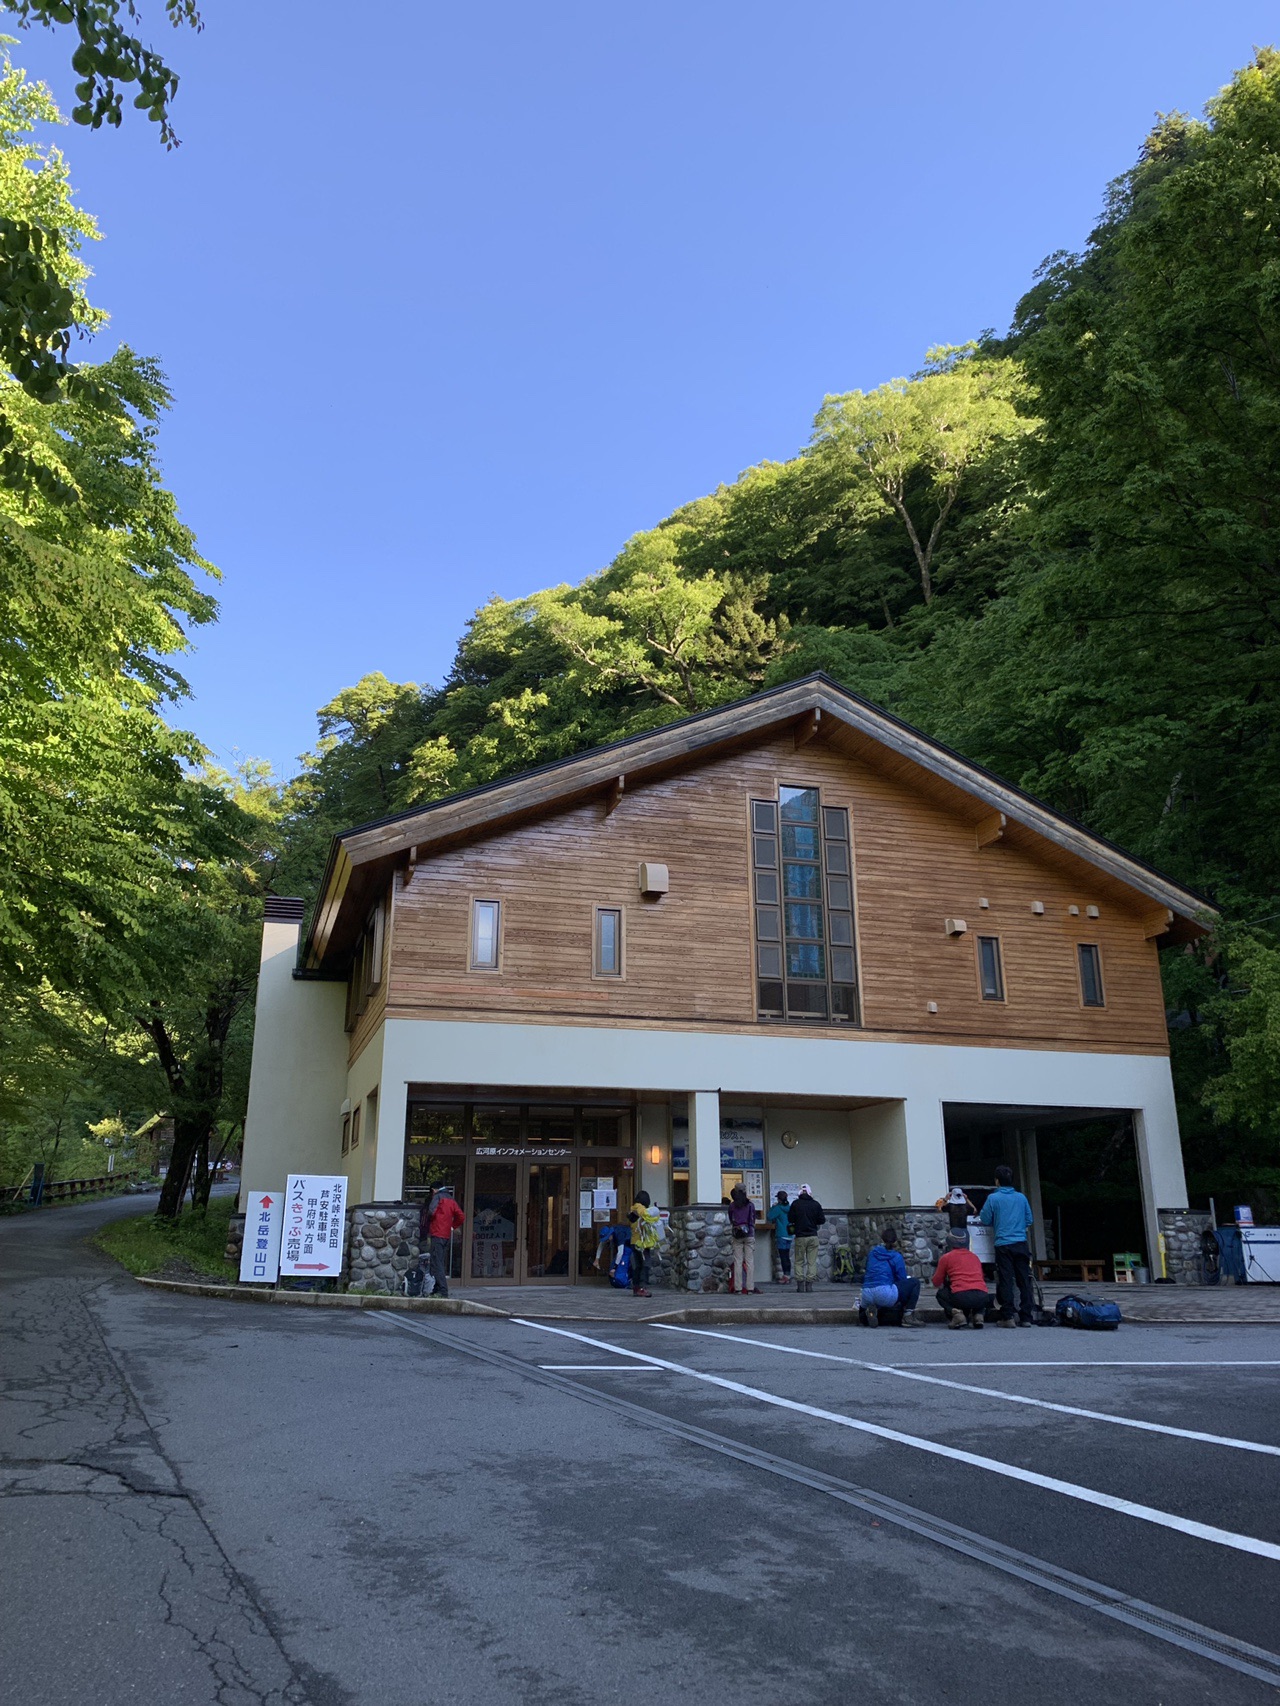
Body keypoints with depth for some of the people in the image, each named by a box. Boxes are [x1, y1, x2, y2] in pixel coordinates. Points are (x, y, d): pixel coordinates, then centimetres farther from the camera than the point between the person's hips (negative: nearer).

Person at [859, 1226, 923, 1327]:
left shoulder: (872, 1252, 18)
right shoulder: (896, 1256, 5)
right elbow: (902, 1280, 7)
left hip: (866, 1295, 5)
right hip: (885, 1294, -5)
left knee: (862, 1314, 38)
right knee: (915, 1283, 13)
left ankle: (871, 1309, -1)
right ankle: (908, 1317, 4)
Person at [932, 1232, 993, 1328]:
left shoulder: (946, 1257, 11)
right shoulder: (975, 1257, 22)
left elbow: (936, 1282, 18)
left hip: (961, 1297, -4)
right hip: (982, 1298, 4)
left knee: (941, 1295, 28)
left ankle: (955, 1313, -1)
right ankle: (979, 1315, 8)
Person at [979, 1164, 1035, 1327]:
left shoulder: (993, 1198, -3)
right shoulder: (1021, 1197, 7)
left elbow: (985, 1220, 1)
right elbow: (1029, 1220, 14)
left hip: (1003, 1244, -3)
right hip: (1021, 1244, 3)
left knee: (1005, 1281, 0)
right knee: (1024, 1280, 6)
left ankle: (1008, 1316, -1)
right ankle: (1026, 1317, 7)